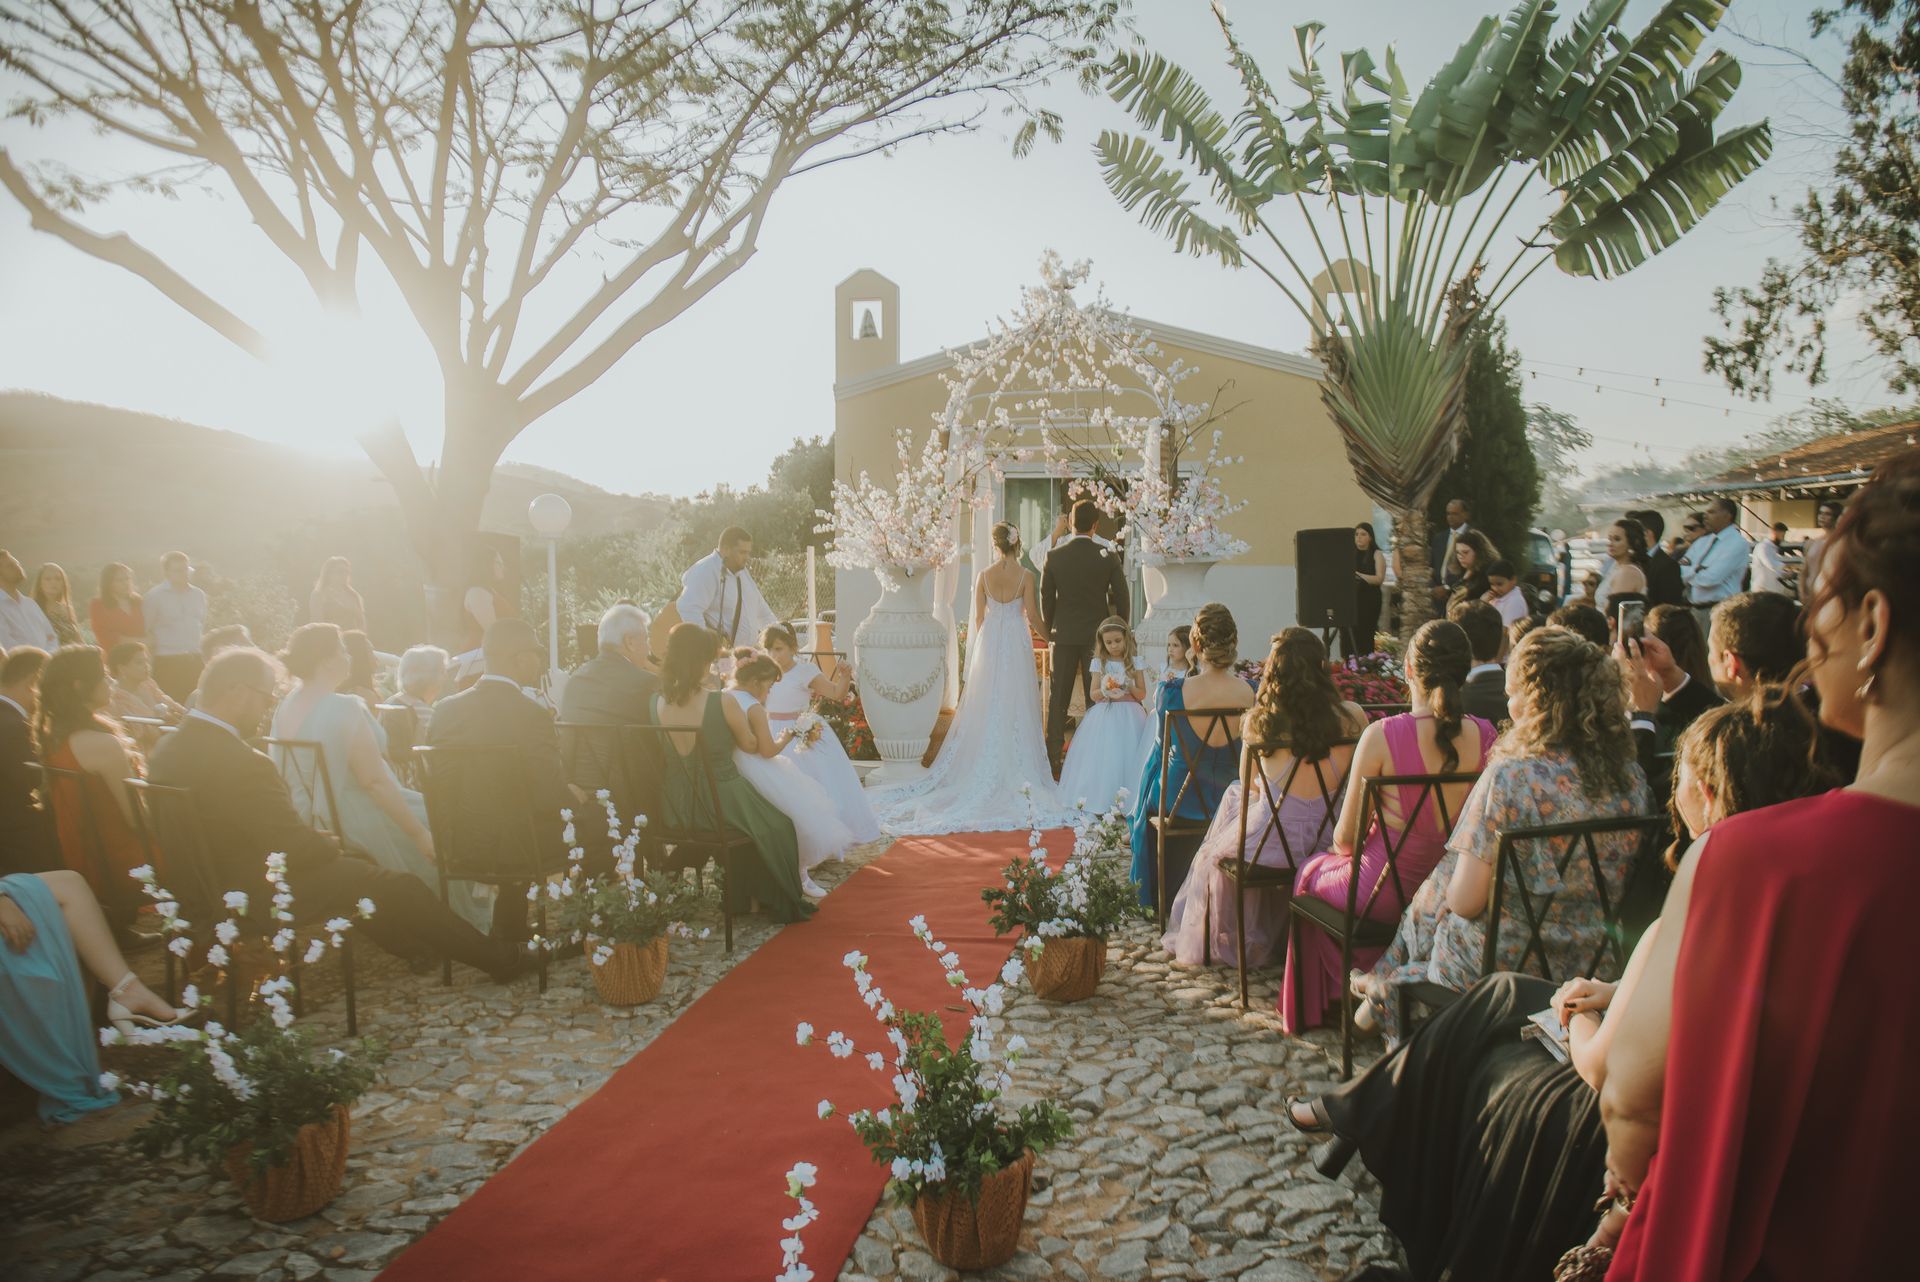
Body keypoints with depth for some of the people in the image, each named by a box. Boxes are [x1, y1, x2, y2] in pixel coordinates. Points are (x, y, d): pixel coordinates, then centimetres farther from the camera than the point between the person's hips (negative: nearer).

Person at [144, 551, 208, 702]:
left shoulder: (198, 594, 12)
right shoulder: (154, 596, -3)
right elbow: (146, 630, -2)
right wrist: (154, 654, -6)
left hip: (196, 661, 4)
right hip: (168, 662, -4)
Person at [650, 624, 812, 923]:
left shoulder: (656, 704, -8)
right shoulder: (722, 703, -21)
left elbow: (663, 756, 8)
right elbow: (750, 744, -3)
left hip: (674, 810, 5)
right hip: (721, 805, -5)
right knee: (777, 826, 24)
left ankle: (737, 898, 42)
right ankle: (775, 901, 35)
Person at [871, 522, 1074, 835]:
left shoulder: (984, 576, 0)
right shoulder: (1025, 575, -6)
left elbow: (979, 617, 4)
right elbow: (1032, 615, -4)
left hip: (988, 642, 2)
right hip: (1016, 644, -2)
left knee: (986, 706, 8)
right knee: (1015, 707, 2)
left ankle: (986, 770, 12)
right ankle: (1015, 770, 3)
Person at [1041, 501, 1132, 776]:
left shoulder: (1055, 557, -5)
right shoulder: (1108, 556, -7)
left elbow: (1046, 598, 1)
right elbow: (1121, 596, -2)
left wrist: (1049, 629, 15)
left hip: (1064, 636, 1)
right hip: (1097, 634, -1)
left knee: (1058, 699, 7)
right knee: (1095, 697, 6)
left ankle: (1053, 757, 9)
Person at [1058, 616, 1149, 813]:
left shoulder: (1135, 662, 4)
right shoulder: (1099, 662, 4)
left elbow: (1142, 694, 4)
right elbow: (1093, 695, 3)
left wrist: (1128, 686, -14)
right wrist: (1105, 691, -17)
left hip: (1129, 717, 0)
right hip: (1104, 716, 0)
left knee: (1127, 757, -9)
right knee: (1102, 758, -9)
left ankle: (1129, 802, -5)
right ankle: (1100, 801, -4)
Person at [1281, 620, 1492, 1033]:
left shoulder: (1381, 736, -21)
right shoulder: (1486, 736, -9)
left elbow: (1345, 837, -12)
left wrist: (1342, 848, 11)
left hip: (1387, 891, -5)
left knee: (1313, 872, 28)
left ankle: (1315, 1007, 42)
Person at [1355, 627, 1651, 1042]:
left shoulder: (1511, 777, -24)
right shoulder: (1630, 774, -7)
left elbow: (1465, 900, -21)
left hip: (1510, 961, -6)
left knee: (1427, 905, 25)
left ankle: (1384, 989, 51)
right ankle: (1381, 987, 49)